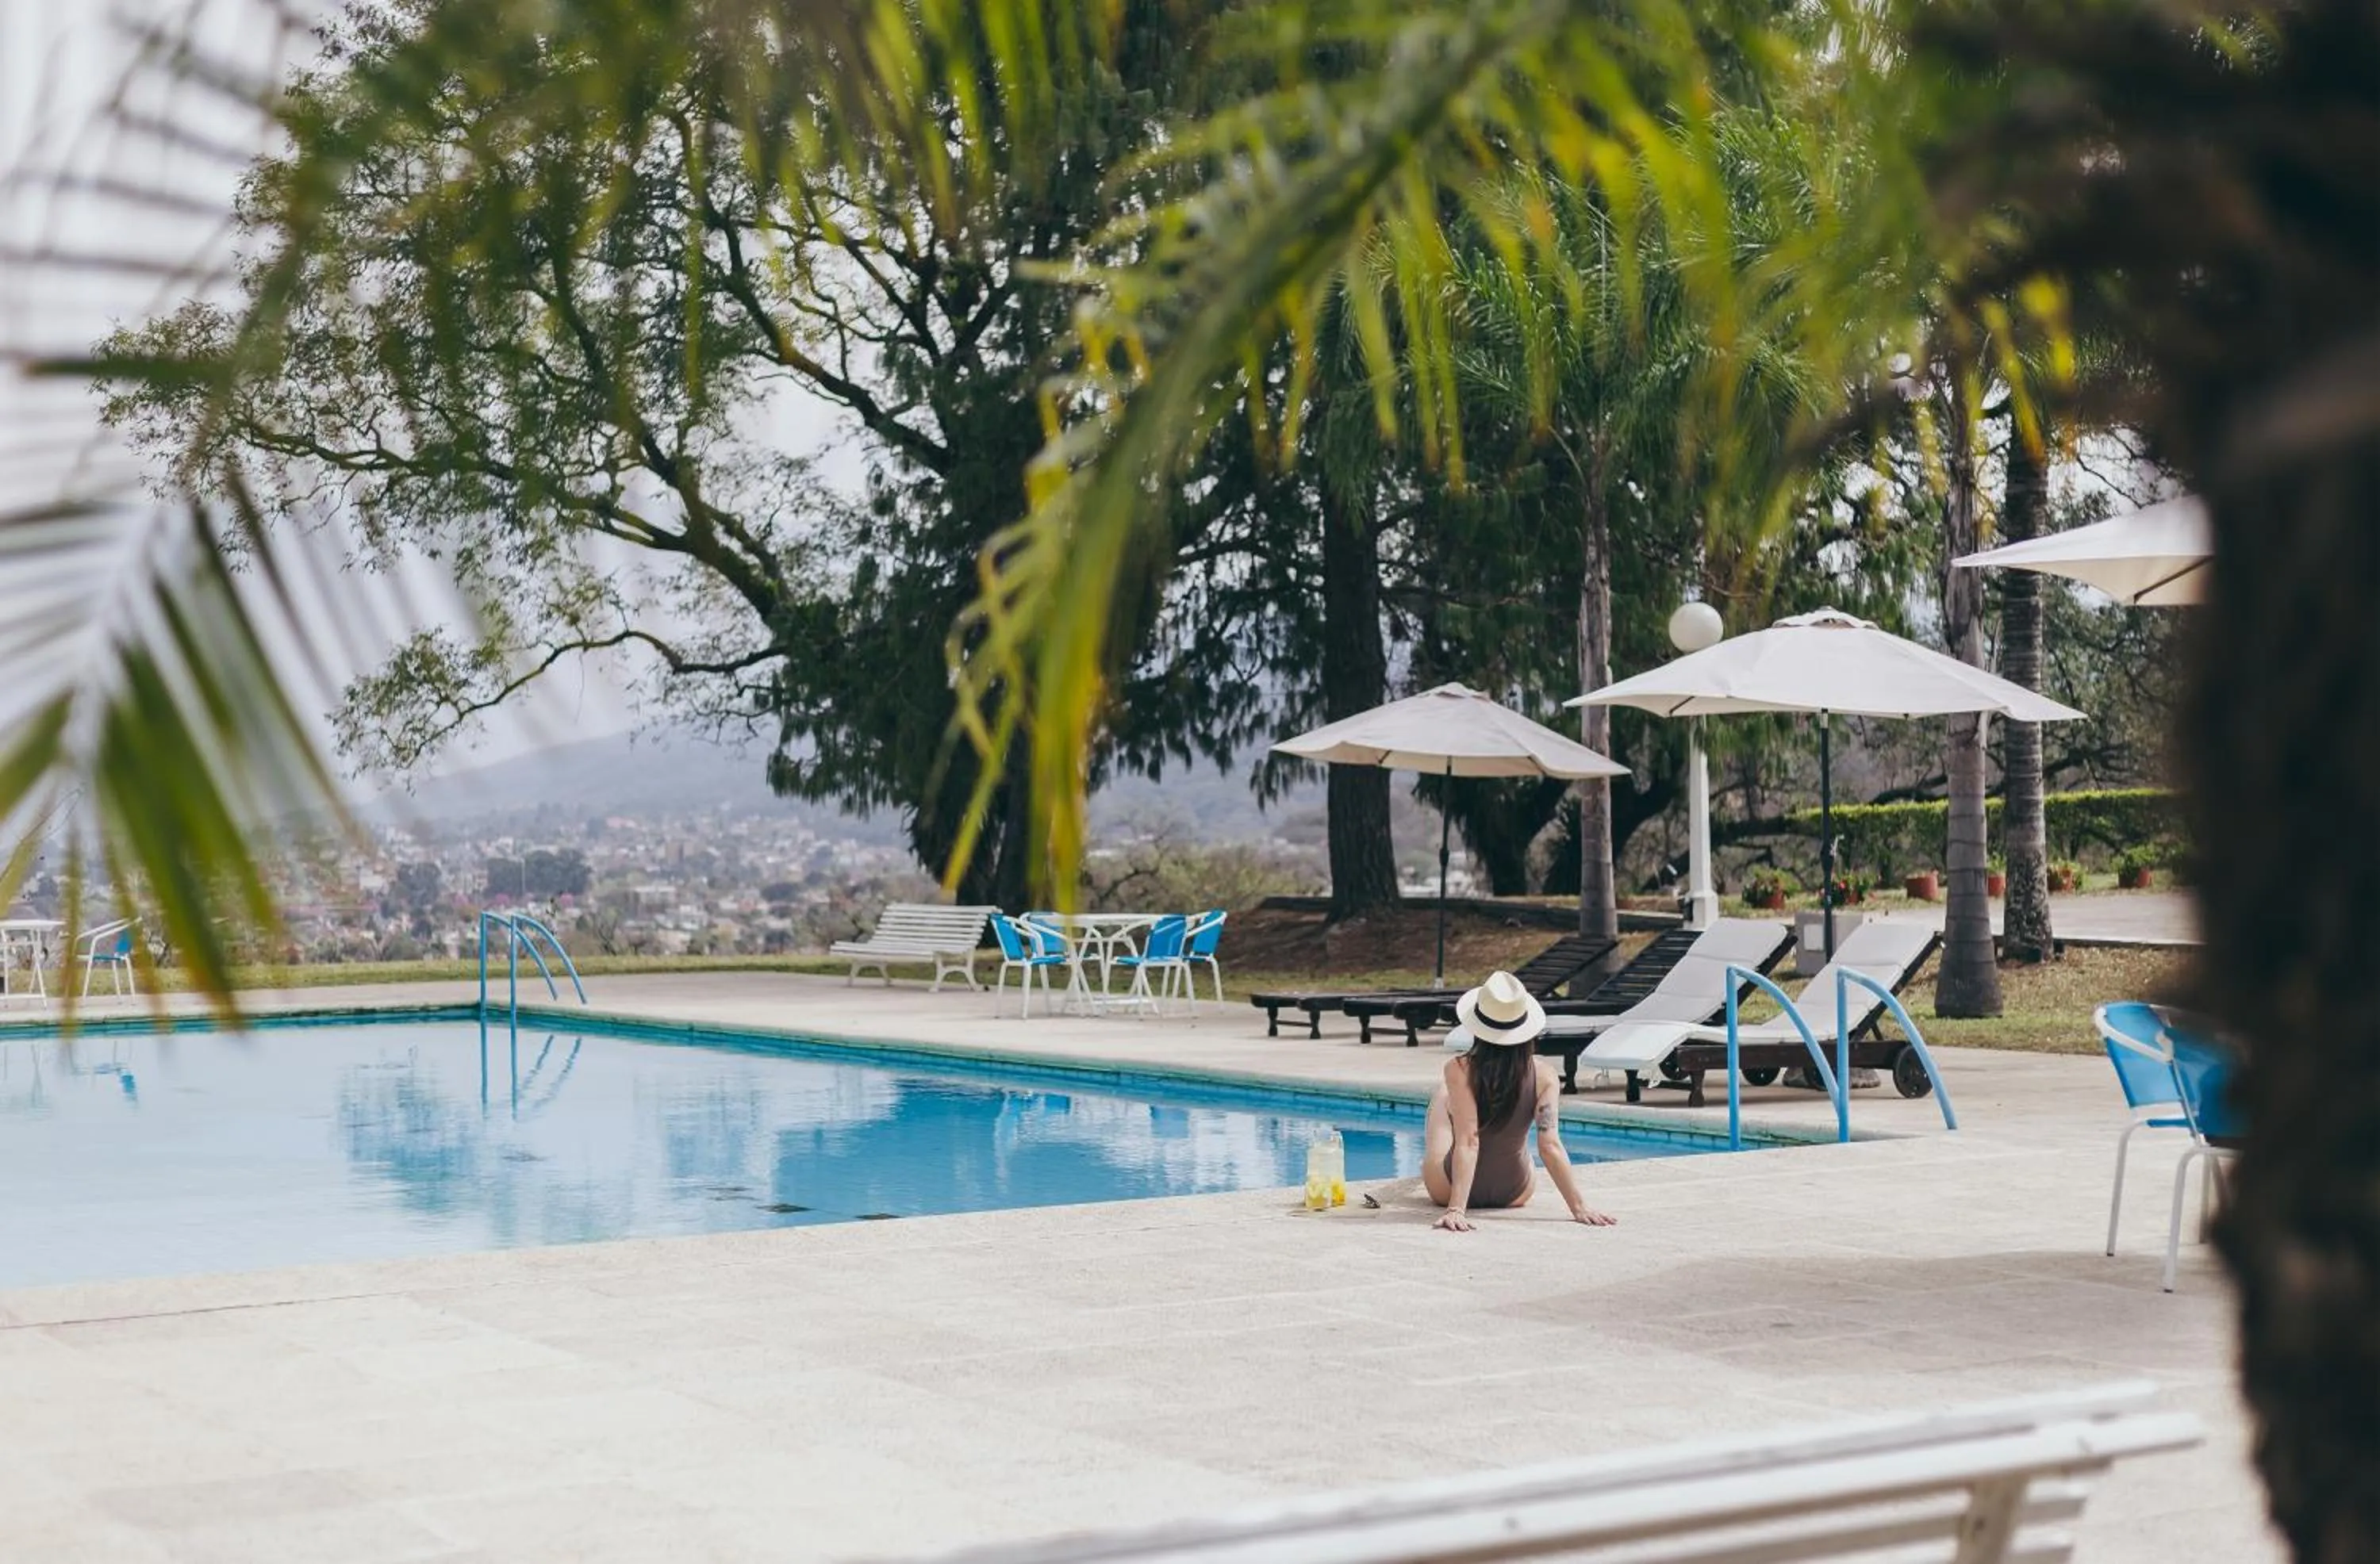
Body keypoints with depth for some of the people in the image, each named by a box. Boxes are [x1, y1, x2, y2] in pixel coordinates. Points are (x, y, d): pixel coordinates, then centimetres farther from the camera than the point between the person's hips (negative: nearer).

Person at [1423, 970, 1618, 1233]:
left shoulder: (1460, 1070, -25)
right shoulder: (1543, 1075, -19)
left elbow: (1468, 1141, -30)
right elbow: (1550, 1145, -24)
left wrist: (1456, 1209, -31)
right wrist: (1579, 1206, -20)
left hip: (1448, 1189, -2)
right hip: (1514, 1194, 2)